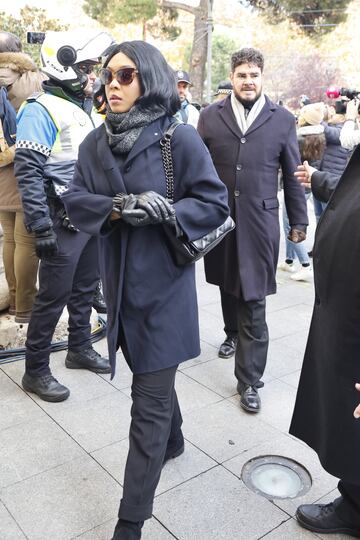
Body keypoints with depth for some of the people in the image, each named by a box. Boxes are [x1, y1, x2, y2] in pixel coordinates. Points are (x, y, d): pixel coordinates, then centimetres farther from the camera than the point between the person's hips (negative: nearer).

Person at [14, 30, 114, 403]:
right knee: (53, 296, -2)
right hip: (63, 222, -8)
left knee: (84, 289, 17)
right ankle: (35, 371, 12)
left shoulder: (81, 108, 15)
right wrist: (41, 227, -23)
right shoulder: (42, 109, -12)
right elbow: (27, 171, -19)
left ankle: (80, 350, 34)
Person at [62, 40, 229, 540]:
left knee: (149, 402, -1)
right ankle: (172, 440, 52)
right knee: (151, 372, 24)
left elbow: (216, 204, -9)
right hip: (120, 281, 6)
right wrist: (117, 208, -17)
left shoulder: (180, 138, -11)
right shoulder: (96, 141, 4)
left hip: (163, 283, -5)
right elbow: (75, 199, 1)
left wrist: (167, 211, -25)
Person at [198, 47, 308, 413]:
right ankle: (233, 334, 46)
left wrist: (298, 221, 7)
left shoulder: (283, 120, 3)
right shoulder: (210, 116, 4)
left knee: (254, 300, -4)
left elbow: (292, 175, 6)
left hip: (259, 222, -2)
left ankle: (249, 380, 5)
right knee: (227, 285, 18)